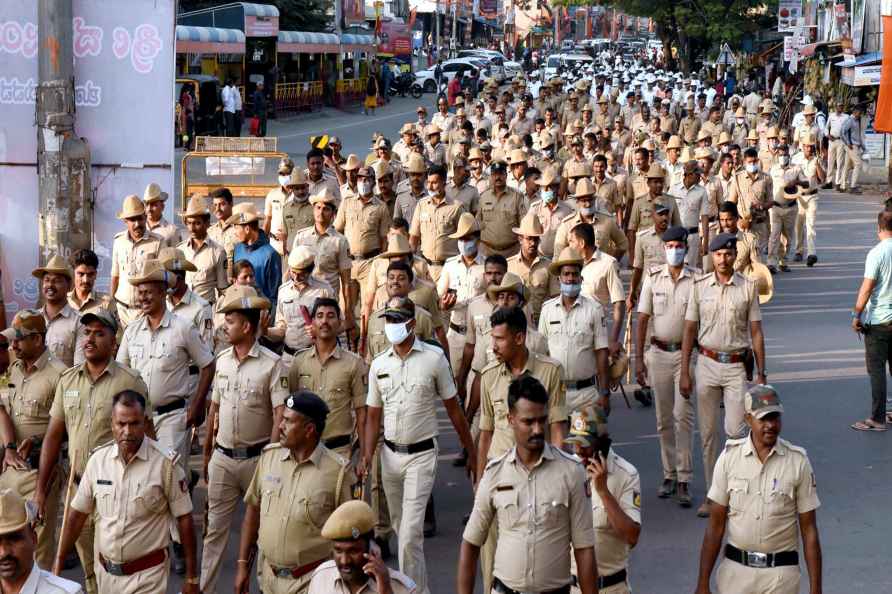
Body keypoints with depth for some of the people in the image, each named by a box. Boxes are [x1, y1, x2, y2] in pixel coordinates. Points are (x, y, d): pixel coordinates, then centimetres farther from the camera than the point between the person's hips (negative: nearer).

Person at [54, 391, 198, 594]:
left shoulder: (165, 463, -12)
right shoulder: (98, 458, 0)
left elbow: (184, 519, -8)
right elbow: (77, 514, 7)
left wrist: (192, 577, -6)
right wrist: (59, 561, 6)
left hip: (147, 576, -4)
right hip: (105, 572, 4)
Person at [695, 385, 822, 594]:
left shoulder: (798, 461, -5)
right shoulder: (729, 457, -2)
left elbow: (809, 530, -2)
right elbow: (715, 525, 0)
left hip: (781, 573, -1)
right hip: (736, 569, 1)